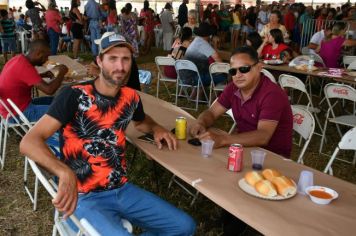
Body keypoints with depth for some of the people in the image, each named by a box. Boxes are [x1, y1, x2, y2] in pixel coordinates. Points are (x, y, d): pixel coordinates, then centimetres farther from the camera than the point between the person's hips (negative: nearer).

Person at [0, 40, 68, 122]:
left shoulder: (19, 59, 3)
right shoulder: (25, 67, -25)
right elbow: (49, 90, -29)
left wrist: (44, 74, 9)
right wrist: (61, 73, -13)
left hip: (13, 106, 10)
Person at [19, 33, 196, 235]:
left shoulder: (131, 97, 2)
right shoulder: (74, 96, -16)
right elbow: (29, 142, -25)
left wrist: (156, 128, 4)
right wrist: (65, 172, -42)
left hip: (123, 190, 6)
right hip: (85, 197, -6)